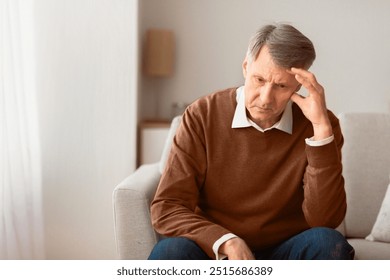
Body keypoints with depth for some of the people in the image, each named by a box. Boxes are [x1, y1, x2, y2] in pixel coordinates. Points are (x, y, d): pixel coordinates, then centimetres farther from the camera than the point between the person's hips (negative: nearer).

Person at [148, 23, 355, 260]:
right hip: (215, 252, -1)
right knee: (169, 252, -31)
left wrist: (321, 129, -26)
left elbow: (325, 220, -19)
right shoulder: (203, 116, -9)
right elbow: (166, 208, -11)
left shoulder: (319, 126, -8)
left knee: (327, 243, -29)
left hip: (285, 257, 1)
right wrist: (226, 242, -28)